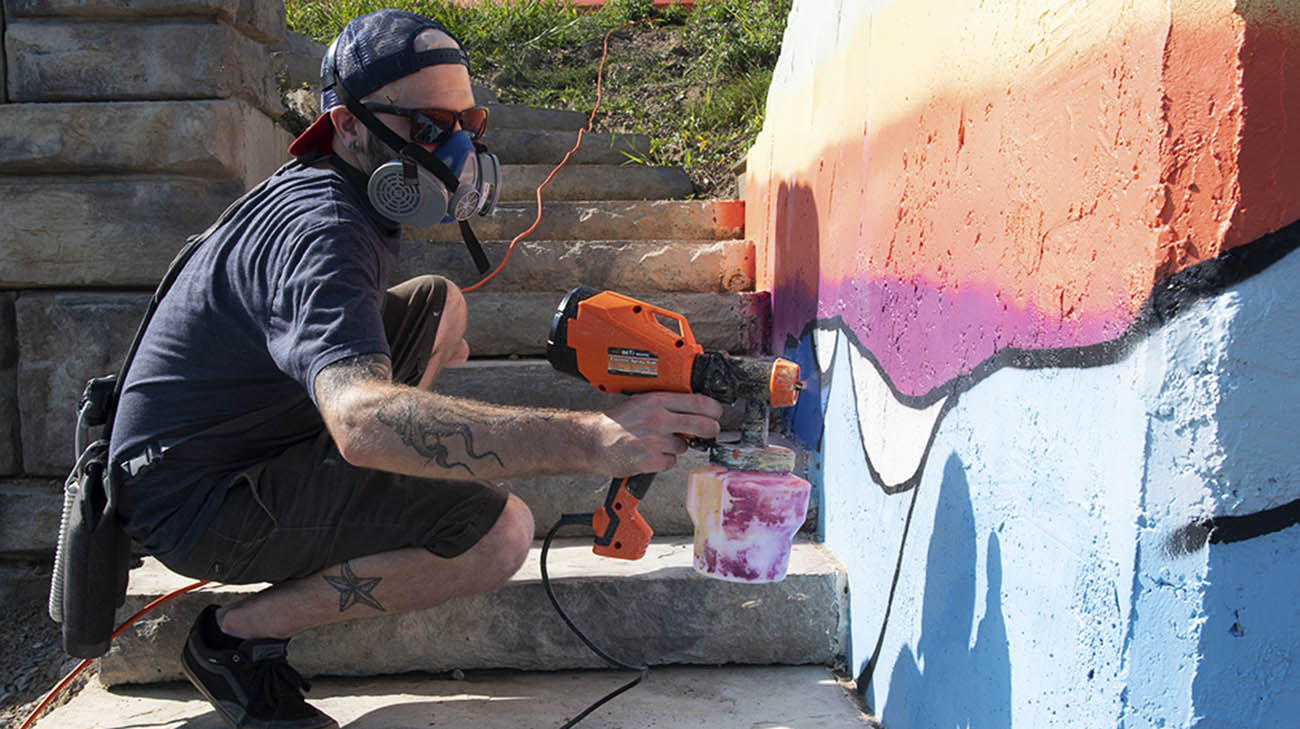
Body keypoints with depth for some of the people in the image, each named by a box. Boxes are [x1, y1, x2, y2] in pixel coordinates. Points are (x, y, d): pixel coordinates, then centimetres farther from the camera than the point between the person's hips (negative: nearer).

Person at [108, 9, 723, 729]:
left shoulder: (312, 187, 4)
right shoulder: (319, 231, -28)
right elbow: (364, 421, -47)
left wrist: (434, 345, 18)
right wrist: (593, 439, -53)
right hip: (195, 499, -9)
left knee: (441, 300, 10)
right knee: (499, 531, -25)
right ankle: (240, 635, -8)